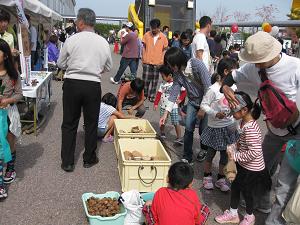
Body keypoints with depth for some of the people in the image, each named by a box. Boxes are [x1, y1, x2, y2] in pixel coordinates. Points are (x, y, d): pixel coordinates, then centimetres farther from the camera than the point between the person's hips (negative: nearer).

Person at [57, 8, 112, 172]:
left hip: (72, 84, -1)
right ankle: (89, 159, 27)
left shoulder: (71, 40, -7)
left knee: (69, 123, 11)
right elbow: (108, 67, 10)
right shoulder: (103, 43, -1)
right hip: (93, 86, 1)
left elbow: (61, 64, 4)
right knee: (91, 123, 15)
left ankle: (67, 162, 17)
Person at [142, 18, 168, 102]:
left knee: (155, 81, 7)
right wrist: (143, 59, 0)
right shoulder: (147, 35, -1)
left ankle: (152, 96, 19)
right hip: (147, 62, 0)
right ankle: (145, 94, 18)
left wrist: (162, 61, -2)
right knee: (146, 80, 1)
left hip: (157, 63, 0)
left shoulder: (163, 37, -2)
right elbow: (144, 47, 5)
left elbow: (164, 50, 4)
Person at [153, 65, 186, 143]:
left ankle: (179, 138, 4)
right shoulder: (163, 84, 5)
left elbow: (184, 91, -3)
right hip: (163, 106, 5)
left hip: (173, 107, -5)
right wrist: (156, 103, 0)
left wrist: (180, 99, -10)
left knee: (176, 123, -3)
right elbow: (159, 93, 5)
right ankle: (162, 134, 34)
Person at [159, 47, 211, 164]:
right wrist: (166, 114, -11)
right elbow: (173, 93, -8)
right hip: (193, 101, 5)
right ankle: (187, 157, 11)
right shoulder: (177, 73, -10)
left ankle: (204, 149, 31)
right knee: (188, 128, -3)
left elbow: (208, 86, -26)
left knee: (203, 129, 0)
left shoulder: (197, 64, -27)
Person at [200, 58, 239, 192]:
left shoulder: (233, 86, -1)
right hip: (215, 127, -5)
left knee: (225, 155, 15)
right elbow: (203, 105, -16)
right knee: (211, 153, 13)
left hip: (229, 126, 5)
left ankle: (221, 179, 32)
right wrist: (215, 114, -27)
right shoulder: (214, 89, -21)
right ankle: (207, 176, 34)